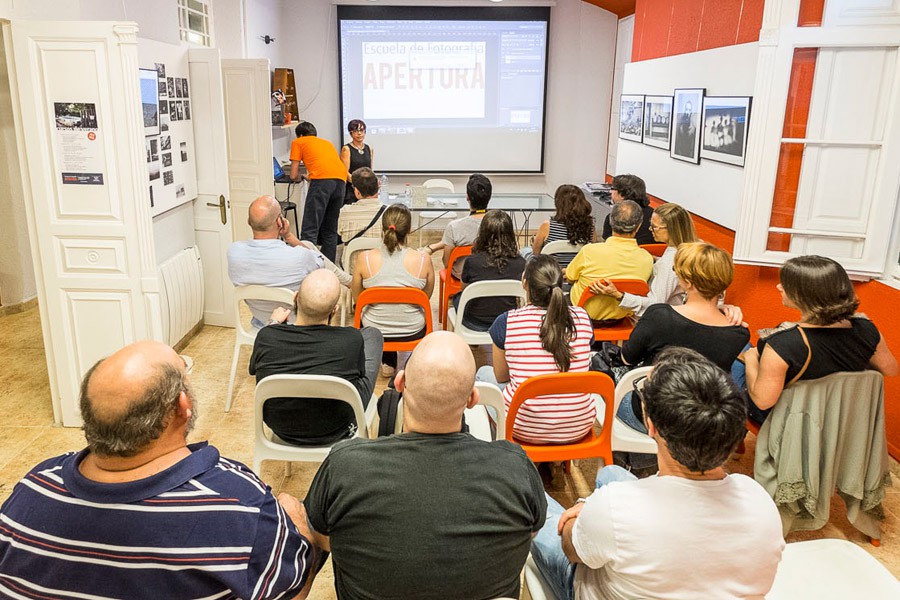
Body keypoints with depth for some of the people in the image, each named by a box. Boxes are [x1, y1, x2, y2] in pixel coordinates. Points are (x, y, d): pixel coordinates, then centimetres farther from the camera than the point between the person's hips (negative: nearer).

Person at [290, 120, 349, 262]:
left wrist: (301, 177, 42)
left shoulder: (298, 142, 21)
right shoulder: (327, 142, 35)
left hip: (322, 180, -5)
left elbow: (294, 175, 18)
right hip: (341, 180, 5)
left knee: (310, 230, -8)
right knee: (330, 230, 14)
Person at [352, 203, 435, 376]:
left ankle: (388, 362, 45)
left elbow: (357, 299, -3)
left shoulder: (364, 258, -19)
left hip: (374, 332, 1)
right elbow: (426, 297, -1)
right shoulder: (423, 260, -20)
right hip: (413, 333, 0)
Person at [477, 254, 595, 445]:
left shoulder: (506, 322, -14)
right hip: (580, 428, 3)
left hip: (526, 430, -3)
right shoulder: (582, 317, -5)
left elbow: (501, 377, 4)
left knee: (484, 373, 24)